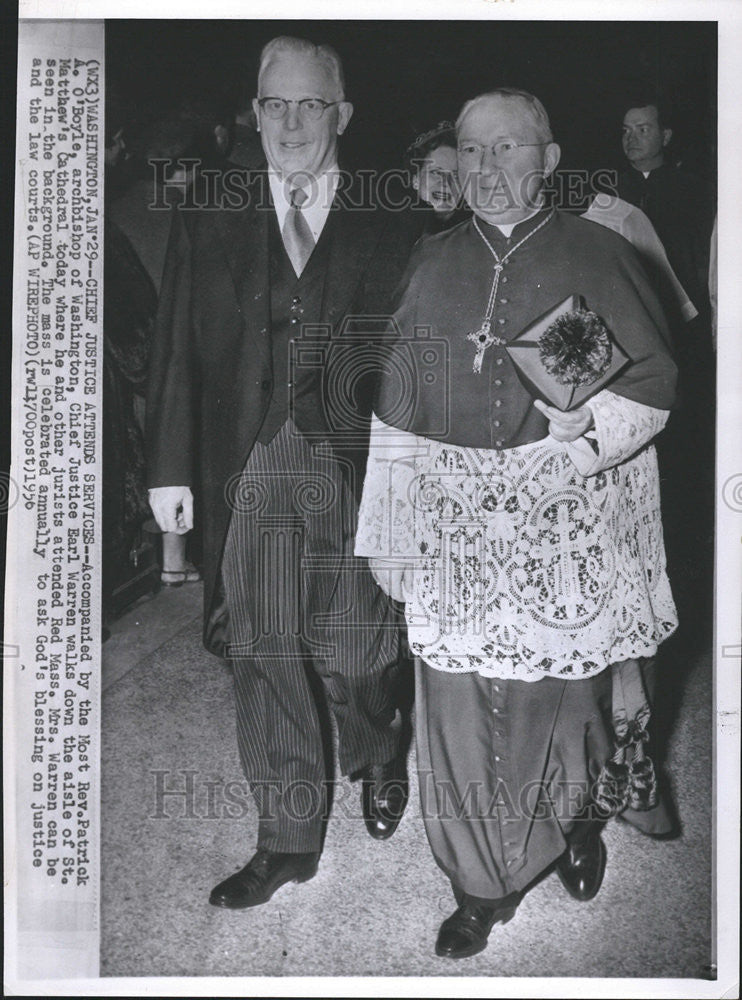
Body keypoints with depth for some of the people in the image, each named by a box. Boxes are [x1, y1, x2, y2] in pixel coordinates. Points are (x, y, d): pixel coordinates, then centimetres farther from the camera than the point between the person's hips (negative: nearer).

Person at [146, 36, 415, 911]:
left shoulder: (385, 226, 5)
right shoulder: (207, 222, 10)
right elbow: (177, 353, 7)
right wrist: (170, 467, 1)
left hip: (356, 468, -1)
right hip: (249, 470, 2)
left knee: (350, 649, 4)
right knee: (263, 658, 5)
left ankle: (377, 759, 39)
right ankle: (287, 840, 22)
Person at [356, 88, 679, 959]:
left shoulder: (595, 255, 0)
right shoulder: (430, 265, 8)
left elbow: (655, 378, 0)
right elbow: (395, 411, 8)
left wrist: (593, 427, -19)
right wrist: (388, 532, 6)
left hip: (570, 522, -2)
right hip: (458, 521, 2)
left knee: (569, 683, 10)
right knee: (462, 701, 2)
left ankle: (578, 820, 42)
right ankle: (483, 885, 21)